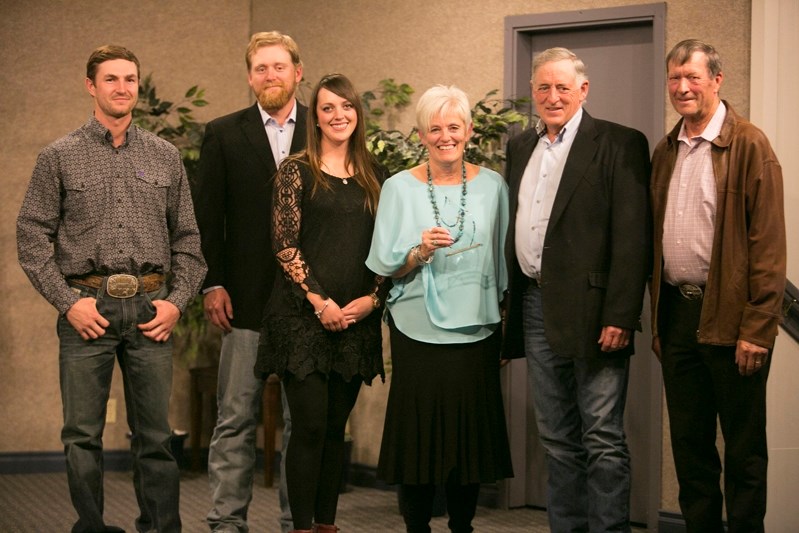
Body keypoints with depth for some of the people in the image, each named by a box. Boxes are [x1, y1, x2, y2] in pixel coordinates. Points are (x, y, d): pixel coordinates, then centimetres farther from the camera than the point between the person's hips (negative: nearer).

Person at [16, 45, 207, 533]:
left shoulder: (166, 157, 11)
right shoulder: (60, 157, 4)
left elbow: (188, 237, 12)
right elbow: (32, 237, 1)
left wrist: (177, 300, 0)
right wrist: (68, 301, -7)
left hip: (151, 308, 2)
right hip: (87, 307, -1)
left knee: (155, 434, 4)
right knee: (83, 435, 2)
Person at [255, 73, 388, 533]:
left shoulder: (374, 176, 11)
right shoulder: (297, 171, -1)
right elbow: (285, 245, -7)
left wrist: (372, 298, -3)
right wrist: (319, 301, -12)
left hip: (357, 318, 4)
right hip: (304, 316, -4)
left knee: (336, 427, 8)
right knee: (310, 426, -6)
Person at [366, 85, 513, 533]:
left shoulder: (492, 186, 5)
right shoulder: (400, 188, 1)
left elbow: (502, 262, 10)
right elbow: (386, 267, 1)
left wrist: (506, 332, 9)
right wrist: (421, 252, -18)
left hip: (476, 329, 1)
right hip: (419, 332, -1)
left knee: (472, 432, 3)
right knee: (419, 431, -1)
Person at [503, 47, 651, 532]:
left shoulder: (620, 145, -5)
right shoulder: (521, 147, 15)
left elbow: (633, 238, -12)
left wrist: (620, 317, -18)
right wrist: (508, 306, 10)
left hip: (592, 311, -6)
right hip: (537, 310, 7)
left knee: (603, 440, -2)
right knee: (557, 439, 13)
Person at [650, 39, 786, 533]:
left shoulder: (749, 145, -8)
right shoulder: (665, 152, 12)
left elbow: (767, 244, -12)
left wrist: (757, 328, -17)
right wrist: (658, 318, 11)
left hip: (729, 317, -6)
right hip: (677, 312, 6)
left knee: (743, 448, 3)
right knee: (689, 442, 12)